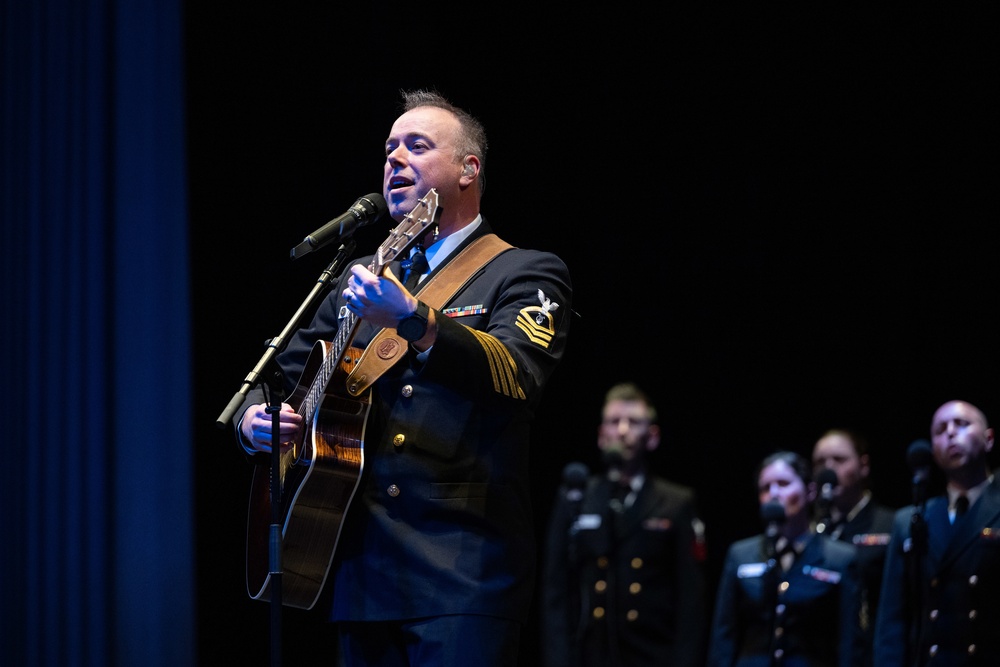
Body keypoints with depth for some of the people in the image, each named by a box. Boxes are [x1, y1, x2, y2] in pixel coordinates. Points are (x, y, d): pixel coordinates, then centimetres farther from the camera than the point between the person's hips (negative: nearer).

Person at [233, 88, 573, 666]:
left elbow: (517, 375, -18)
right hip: (362, 569, 5)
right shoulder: (361, 282, 20)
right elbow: (286, 372, 25)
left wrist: (413, 319, -33)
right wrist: (254, 418, 1)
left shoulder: (525, 274, 1)